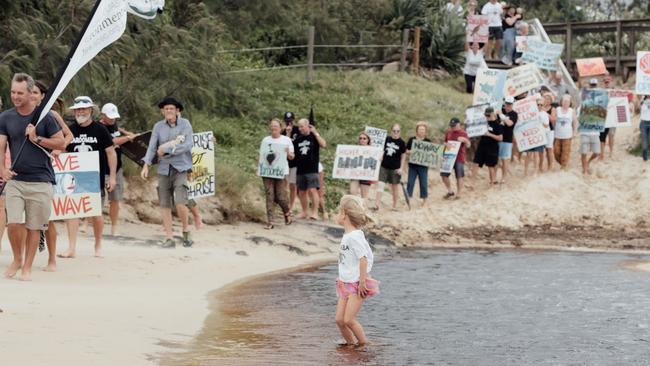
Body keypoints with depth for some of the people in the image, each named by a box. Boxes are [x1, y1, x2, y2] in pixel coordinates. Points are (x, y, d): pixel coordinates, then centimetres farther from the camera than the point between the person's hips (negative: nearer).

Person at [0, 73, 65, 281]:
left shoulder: (44, 116, -2)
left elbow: (61, 143, -1)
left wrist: (37, 139, -13)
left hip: (41, 180, -2)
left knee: (34, 227, 3)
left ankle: (27, 267, 15)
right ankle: (17, 259, 15)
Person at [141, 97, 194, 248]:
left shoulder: (185, 124, -2)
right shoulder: (158, 126, 6)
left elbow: (188, 145, -11)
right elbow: (152, 147, 2)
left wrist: (166, 150, -13)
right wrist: (146, 165, -10)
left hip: (180, 168, -3)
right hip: (164, 169, 3)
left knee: (180, 203, -15)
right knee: (164, 204, 2)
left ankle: (186, 231, 8)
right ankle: (169, 238, 9)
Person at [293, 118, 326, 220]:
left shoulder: (314, 137, 0)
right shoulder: (298, 139, 13)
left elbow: (323, 145, -16)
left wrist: (315, 133, -17)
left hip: (312, 169, -6)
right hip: (300, 169, 6)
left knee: (312, 190, -14)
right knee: (301, 192, 9)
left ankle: (315, 212, -13)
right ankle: (305, 212, 19)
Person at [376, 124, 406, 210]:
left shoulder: (401, 143, -4)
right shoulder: (386, 139, 2)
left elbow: (403, 156, 0)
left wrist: (401, 168, -5)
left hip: (395, 168, -2)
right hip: (384, 166, 2)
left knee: (395, 186, 9)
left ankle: (394, 205, 20)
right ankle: (377, 204, -3)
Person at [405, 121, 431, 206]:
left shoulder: (428, 142, 3)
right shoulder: (412, 140, 5)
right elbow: (406, 151, 7)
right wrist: (409, 152, -14)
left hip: (423, 166, -1)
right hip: (413, 165, 1)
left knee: (424, 183, 2)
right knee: (410, 182, 0)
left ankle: (424, 202, 11)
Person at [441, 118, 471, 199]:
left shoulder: (463, 133, -6)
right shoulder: (448, 132, 8)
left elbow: (468, 146, -13)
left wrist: (465, 140, -32)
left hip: (459, 158, -5)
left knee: (459, 177, 1)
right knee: (444, 175, 3)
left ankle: (458, 194, 12)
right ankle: (450, 191, 19)